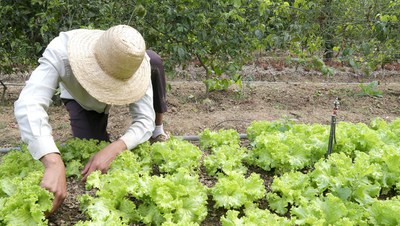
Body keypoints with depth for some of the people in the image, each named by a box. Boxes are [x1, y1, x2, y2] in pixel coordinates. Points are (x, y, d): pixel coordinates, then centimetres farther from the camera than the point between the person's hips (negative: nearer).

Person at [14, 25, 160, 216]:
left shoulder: (137, 64, -41)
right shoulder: (61, 51, -47)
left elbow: (145, 120, -39)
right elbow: (29, 103, -58)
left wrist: (113, 150, -59)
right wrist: (54, 163, -72)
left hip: (122, 91, 1)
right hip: (79, 98, -1)